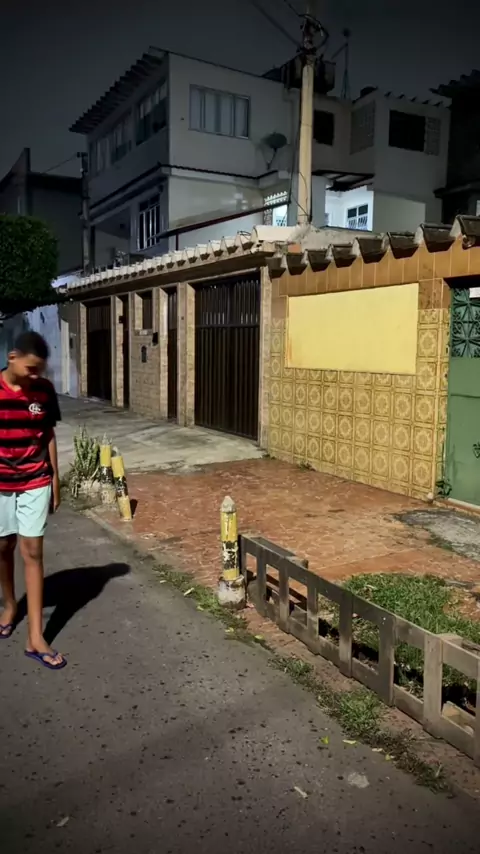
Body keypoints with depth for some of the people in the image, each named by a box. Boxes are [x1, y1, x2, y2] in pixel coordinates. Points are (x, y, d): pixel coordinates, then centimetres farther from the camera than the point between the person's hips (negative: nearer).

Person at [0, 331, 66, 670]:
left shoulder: (45, 390, -4)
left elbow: (49, 436, 4)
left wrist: (55, 479, 6)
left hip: (36, 483, 1)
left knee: (33, 552, 0)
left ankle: (36, 637, 3)